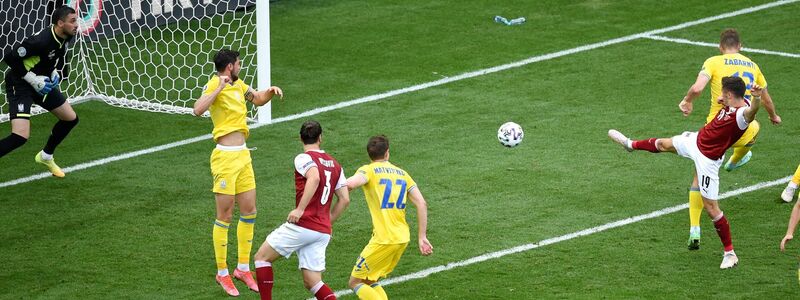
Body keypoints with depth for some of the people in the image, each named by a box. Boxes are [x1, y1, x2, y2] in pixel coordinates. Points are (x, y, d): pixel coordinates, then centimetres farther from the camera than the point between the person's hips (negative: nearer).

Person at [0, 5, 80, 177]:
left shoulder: (64, 39, -4)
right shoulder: (42, 41, -31)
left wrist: (55, 73, 1)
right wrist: (32, 79, -25)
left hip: (42, 83, 9)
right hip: (20, 85, -9)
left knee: (71, 119, 15)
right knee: (20, 136, -23)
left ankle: (46, 156, 35)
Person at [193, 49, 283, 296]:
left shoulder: (238, 85, 13)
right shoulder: (214, 85, -12)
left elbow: (258, 99, 31)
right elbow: (198, 110, -30)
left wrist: (270, 91, 11)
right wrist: (219, 88, -32)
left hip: (243, 155, 8)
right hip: (225, 156, -8)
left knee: (249, 211, 11)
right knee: (225, 216, -1)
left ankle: (243, 268, 23)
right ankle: (222, 273, 8)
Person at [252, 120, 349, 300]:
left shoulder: (304, 158, -5)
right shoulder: (335, 164, 16)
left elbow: (314, 178, -26)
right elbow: (345, 199, 14)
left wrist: (300, 209, -29)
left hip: (302, 225, -7)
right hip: (323, 232, 7)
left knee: (262, 257, 9)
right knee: (312, 282, 8)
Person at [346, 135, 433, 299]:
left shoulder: (368, 170, -4)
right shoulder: (401, 173, 14)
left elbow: (350, 184, -26)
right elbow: (421, 204, 7)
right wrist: (422, 237, 8)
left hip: (383, 239, -7)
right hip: (403, 238, 7)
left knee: (355, 282, 3)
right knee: (369, 281, 19)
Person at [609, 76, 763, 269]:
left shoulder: (742, 114, -34)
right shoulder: (730, 105, -8)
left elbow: (752, 110, -61)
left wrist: (757, 97, -77)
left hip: (707, 159, -9)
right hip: (696, 140, 9)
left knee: (710, 207, -4)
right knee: (662, 144, 32)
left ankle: (730, 253, 10)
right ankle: (631, 145, 64)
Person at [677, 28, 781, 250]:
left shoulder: (714, 62, -3)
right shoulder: (752, 66, 11)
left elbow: (697, 88, -19)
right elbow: (766, 99, 27)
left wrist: (687, 101, 3)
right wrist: (774, 116, 47)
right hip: (743, 132, 3)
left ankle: (694, 231, 1)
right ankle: (736, 160, 71)